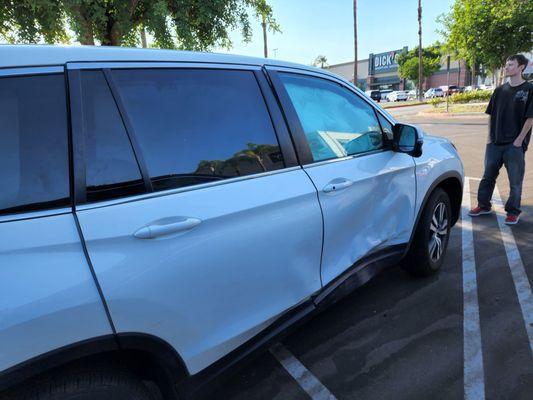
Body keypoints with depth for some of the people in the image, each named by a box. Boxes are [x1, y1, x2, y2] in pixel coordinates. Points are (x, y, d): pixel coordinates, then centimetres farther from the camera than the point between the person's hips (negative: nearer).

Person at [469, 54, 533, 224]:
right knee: (488, 175, 11)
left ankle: (513, 211, 16)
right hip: (495, 143, 4)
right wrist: (489, 137, 5)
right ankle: (484, 205, 24)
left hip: (515, 144, -4)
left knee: (515, 180, 4)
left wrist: (519, 140, -12)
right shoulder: (500, 90, 10)